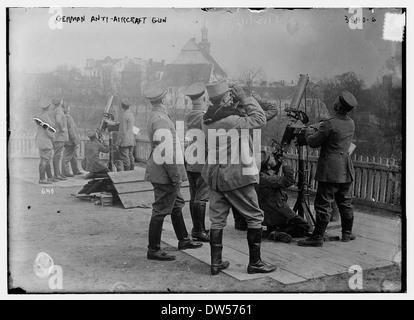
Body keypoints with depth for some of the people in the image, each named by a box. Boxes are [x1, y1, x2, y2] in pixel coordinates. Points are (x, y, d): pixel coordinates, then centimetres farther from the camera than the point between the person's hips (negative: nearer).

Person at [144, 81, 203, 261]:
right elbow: (166, 153, -24)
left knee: (177, 205, 20)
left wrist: (176, 175, 19)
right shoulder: (160, 121, -22)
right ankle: (153, 250, 10)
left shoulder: (156, 116, 12)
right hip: (164, 174, -11)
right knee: (160, 211, -1)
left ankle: (183, 240, 34)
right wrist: (176, 176, -19)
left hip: (164, 173, 11)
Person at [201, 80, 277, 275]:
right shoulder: (230, 120, -20)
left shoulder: (207, 120, 4)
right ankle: (254, 263, 11)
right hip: (236, 177, -7)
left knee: (217, 219, 12)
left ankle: (216, 263, 16)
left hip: (215, 176, 8)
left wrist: (239, 104, 8)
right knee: (255, 217, 6)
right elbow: (260, 119, -13)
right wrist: (244, 99, -7)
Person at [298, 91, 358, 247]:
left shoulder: (329, 124, -17)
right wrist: (320, 128, 16)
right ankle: (347, 233, 27)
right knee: (345, 202, 17)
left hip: (330, 170, -8)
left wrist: (309, 132, 10)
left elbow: (313, 142, -9)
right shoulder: (351, 123, 7)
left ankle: (317, 237, 0)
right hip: (346, 170, 8)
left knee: (323, 204, -4)